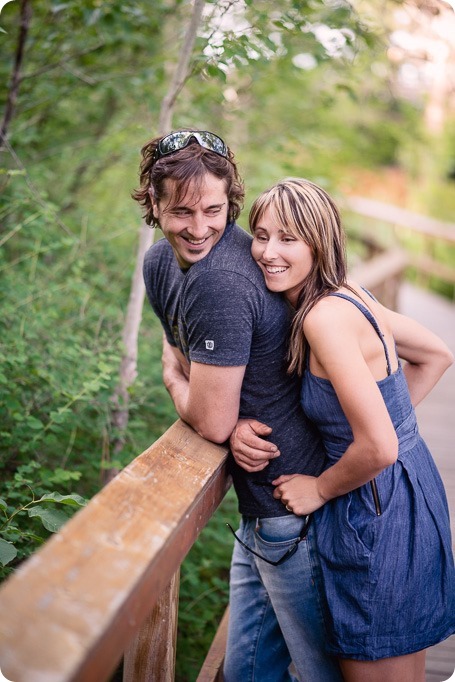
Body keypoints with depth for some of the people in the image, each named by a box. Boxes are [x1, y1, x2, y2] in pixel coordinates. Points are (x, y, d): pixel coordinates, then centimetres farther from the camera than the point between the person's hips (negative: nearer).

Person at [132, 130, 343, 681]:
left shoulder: (220, 282, -27)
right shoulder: (160, 262, 3)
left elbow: (210, 421, -23)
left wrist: (173, 377, 0)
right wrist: (235, 424, -10)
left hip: (292, 511, -8)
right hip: (259, 505, 9)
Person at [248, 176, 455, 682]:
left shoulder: (325, 317, -24)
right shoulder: (349, 294, 3)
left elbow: (378, 447, -28)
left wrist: (319, 490, -11)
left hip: (380, 515, -9)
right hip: (410, 486, 9)